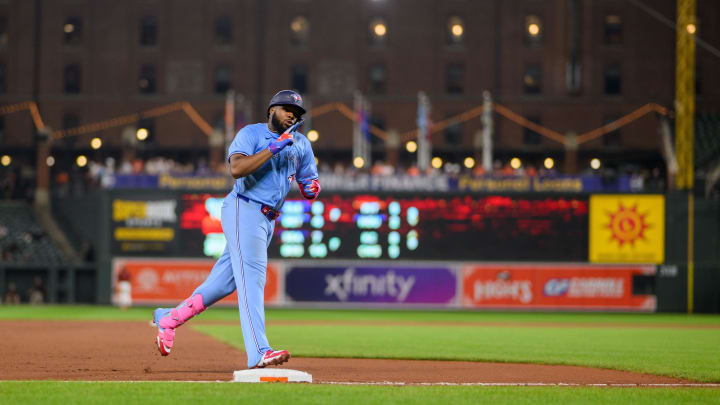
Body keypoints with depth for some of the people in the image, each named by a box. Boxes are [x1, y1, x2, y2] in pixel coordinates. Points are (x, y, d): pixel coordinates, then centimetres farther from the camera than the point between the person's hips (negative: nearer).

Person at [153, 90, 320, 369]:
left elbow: (309, 185, 18)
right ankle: (258, 352, -31)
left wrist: (311, 188, -6)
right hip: (244, 210, -8)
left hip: (267, 220, 8)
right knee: (251, 276, -19)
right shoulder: (251, 134, -3)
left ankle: (168, 318, 27)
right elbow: (237, 169, -20)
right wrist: (272, 149, -23)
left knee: (227, 280, 10)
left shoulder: (301, 144, 17)